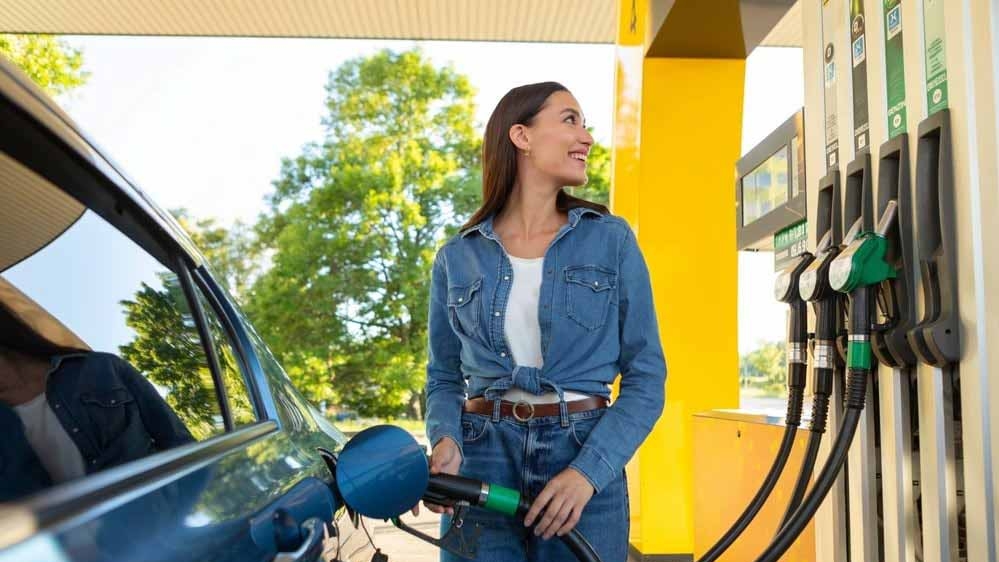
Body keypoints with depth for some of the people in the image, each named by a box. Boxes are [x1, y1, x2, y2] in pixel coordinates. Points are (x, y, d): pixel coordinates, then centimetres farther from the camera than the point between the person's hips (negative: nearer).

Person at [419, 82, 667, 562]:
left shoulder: (612, 240, 0)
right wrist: (446, 441, -10)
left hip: (587, 456, 0)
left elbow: (646, 378, -2)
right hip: (480, 463, 1)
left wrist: (588, 472, -14)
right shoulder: (458, 256, 4)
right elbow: (444, 377, 10)